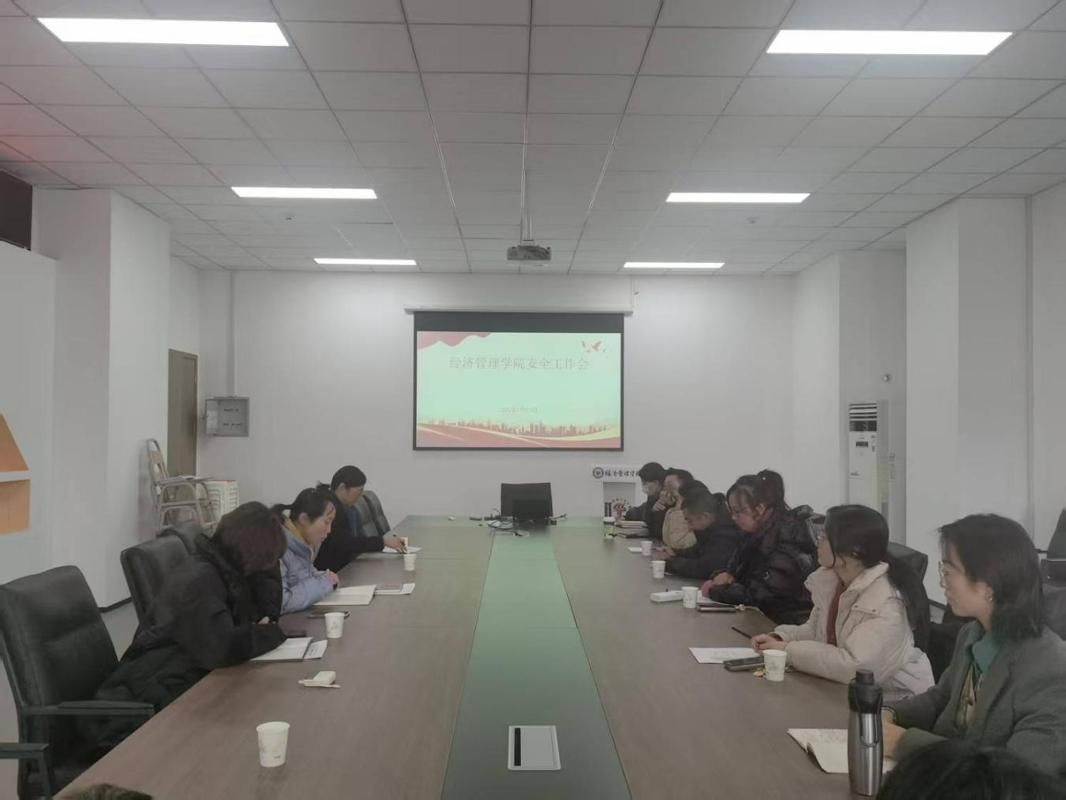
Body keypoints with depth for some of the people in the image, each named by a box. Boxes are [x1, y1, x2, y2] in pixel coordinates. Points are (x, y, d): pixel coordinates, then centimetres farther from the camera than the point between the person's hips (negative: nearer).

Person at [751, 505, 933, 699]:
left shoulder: (884, 603, -26)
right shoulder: (830, 578, -2)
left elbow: (854, 667, -32)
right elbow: (817, 630, 11)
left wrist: (789, 650, -25)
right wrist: (780, 638, -8)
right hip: (848, 690, 7)